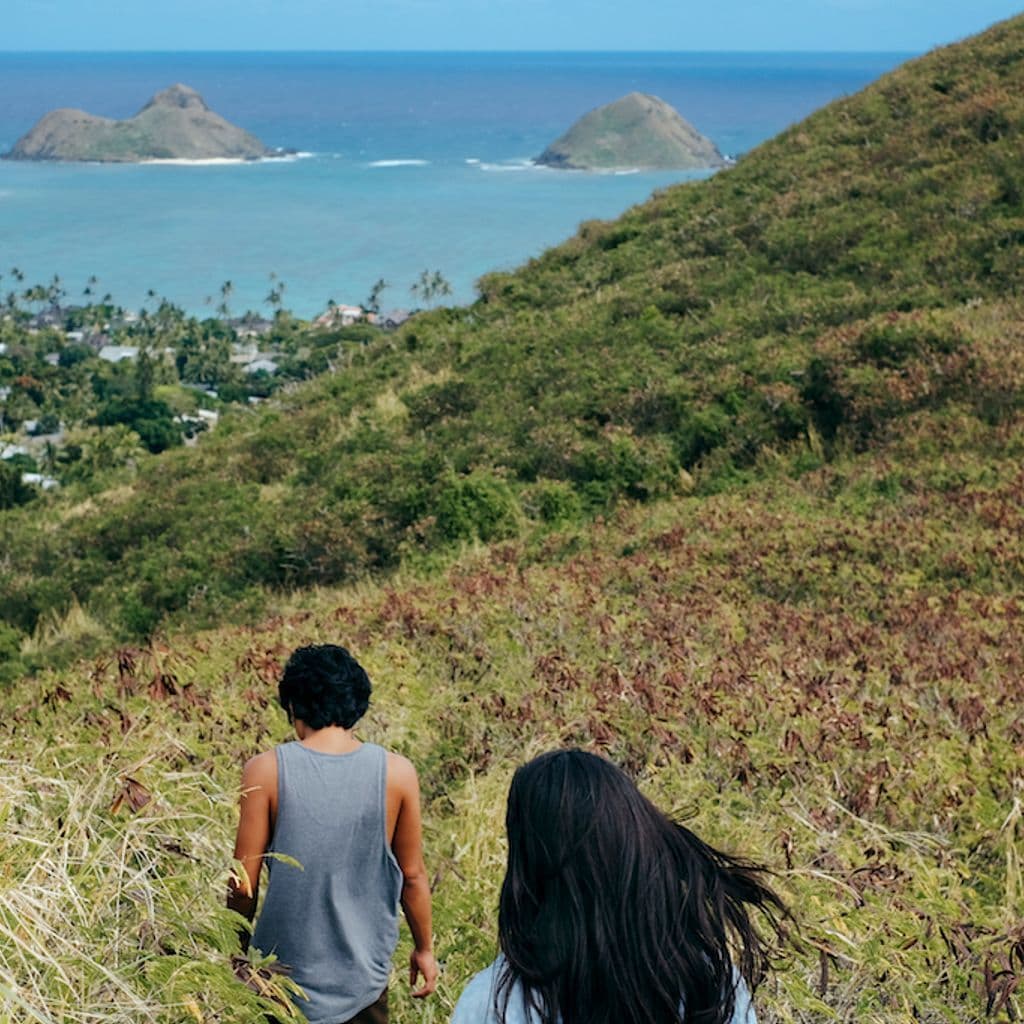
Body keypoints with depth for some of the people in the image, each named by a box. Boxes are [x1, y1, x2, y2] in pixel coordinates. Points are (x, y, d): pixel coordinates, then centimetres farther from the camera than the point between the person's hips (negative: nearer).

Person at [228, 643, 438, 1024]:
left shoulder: (266, 771, -13)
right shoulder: (396, 773, -9)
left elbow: (244, 882, -8)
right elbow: (411, 875, 0)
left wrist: (238, 950, 9)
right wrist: (424, 948, 15)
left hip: (286, 969, -1)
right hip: (365, 971, 1)